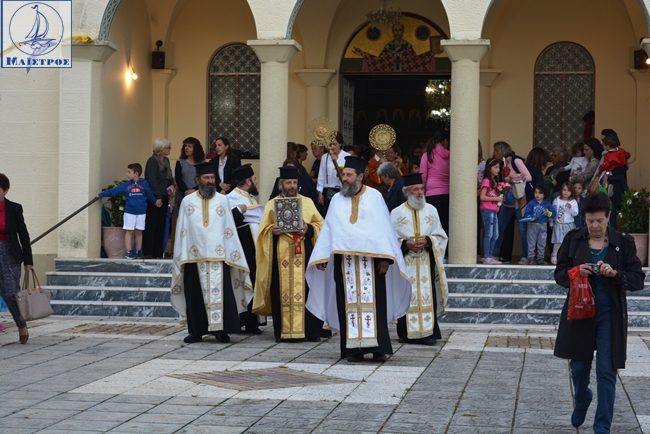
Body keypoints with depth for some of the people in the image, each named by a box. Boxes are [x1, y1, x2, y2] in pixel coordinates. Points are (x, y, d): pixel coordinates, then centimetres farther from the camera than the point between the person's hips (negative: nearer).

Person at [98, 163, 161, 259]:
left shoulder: (144, 184, 1)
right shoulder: (126, 185, 0)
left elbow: (150, 195, 13)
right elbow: (113, 191, -1)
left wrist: (155, 202, 6)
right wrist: (101, 195, -4)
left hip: (141, 212, 0)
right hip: (129, 212, 0)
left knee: (139, 232, 7)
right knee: (128, 231, -2)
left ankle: (138, 251, 16)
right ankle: (129, 252, 1)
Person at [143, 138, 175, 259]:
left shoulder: (166, 160, 15)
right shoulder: (152, 161, -11)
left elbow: (169, 177, 23)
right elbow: (151, 181, -16)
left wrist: (171, 185, 1)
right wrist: (157, 197, -18)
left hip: (163, 198, 8)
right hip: (154, 198, -8)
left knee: (161, 225, 8)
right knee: (152, 225, -6)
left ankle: (158, 252, 12)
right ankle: (148, 253, -2)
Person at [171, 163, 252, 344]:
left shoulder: (223, 200, 8)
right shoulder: (187, 201, 8)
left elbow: (230, 229, 8)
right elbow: (182, 231, 9)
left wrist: (232, 253, 2)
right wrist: (181, 256, 3)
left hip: (218, 255, 0)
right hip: (195, 256, 0)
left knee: (221, 292, -5)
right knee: (196, 294, 1)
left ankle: (221, 330, -1)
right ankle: (196, 331, 8)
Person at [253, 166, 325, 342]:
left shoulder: (307, 202, 14)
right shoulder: (272, 204, 12)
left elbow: (320, 224, 10)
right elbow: (264, 230, 7)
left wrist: (309, 229, -11)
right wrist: (272, 231, -14)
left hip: (304, 254, 1)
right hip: (281, 254, -1)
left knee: (306, 290, -4)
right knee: (282, 292, -4)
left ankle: (311, 330, 0)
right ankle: (283, 331, 1)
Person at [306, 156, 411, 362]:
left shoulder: (374, 197, 4)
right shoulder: (337, 200, 13)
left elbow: (384, 227, 0)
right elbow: (327, 229, 12)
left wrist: (385, 258, -8)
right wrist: (321, 257, 2)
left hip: (371, 258, -2)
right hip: (344, 258, 3)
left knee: (373, 302, -5)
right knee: (349, 303, 0)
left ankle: (377, 347, -2)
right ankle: (353, 348, 2)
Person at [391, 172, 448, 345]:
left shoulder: (431, 210, 10)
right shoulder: (397, 213, 3)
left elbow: (440, 237, 10)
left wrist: (427, 241, -9)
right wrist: (406, 244, -15)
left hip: (426, 263, 2)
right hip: (405, 263, -2)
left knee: (427, 296, -3)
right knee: (407, 297, -4)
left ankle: (428, 332, -1)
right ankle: (407, 333, 1)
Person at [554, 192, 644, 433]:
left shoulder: (623, 242, -3)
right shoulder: (573, 239, 1)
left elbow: (638, 279, -3)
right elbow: (559, 274, 5)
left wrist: (615, 274, -21)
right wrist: (577, 272, -16)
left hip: (609, 314, -2)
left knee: (606, 372, -4)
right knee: (579, 366, 13)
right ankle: (581, 401, 45)